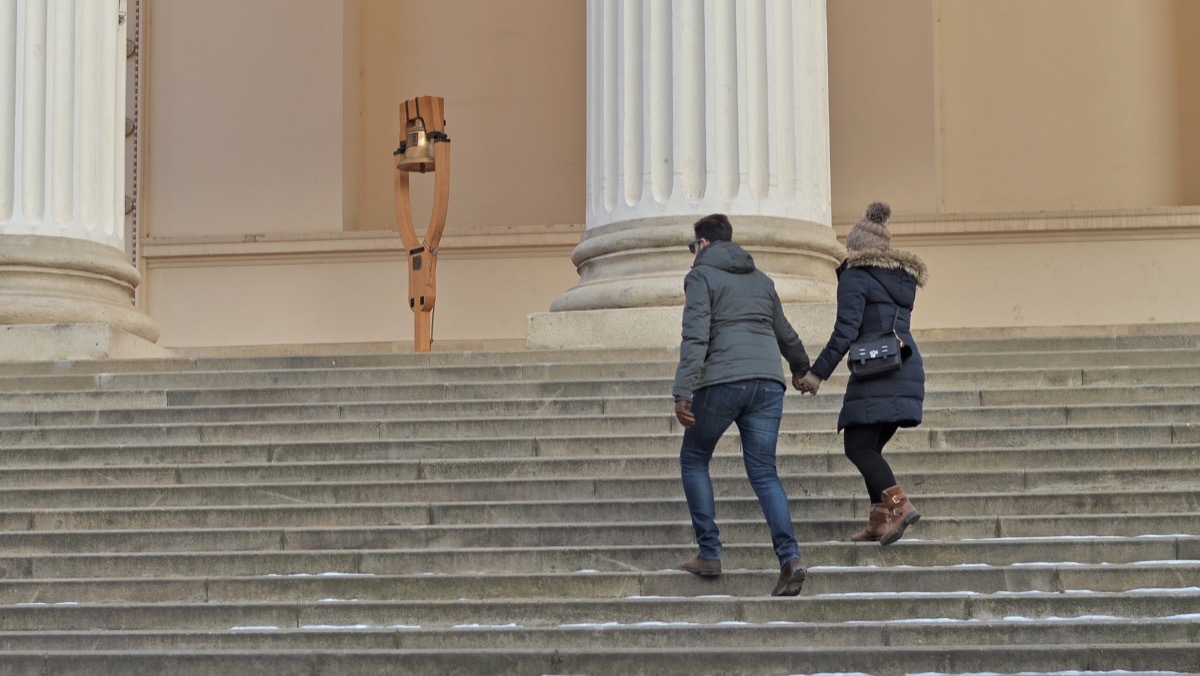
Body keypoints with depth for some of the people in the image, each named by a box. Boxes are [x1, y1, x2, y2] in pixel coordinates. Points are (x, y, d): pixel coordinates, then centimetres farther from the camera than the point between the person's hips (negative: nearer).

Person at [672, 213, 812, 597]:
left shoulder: (701, 275, 3)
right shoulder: (761, 279, 22)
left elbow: (695, 337, -10)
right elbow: (785, 333, 33)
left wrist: (683, 392, -15)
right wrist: (802, 368, 52)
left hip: (723, 382, -5)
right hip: (769, 382, 5)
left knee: (693, 460, 13)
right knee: (763, 472, 4)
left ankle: (709, 555, 8)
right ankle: (790, 557, -14)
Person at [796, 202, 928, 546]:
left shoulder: (856, 275, -3)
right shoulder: (903, 277, 20)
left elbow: (846, 330, -13)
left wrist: (818, 373, -12)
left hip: (877, 374, -8)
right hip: (908, 370, 8)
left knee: (858, 446, -8)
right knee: (870, 447, 13)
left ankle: (899, 505, -24)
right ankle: (880, 521, 9)